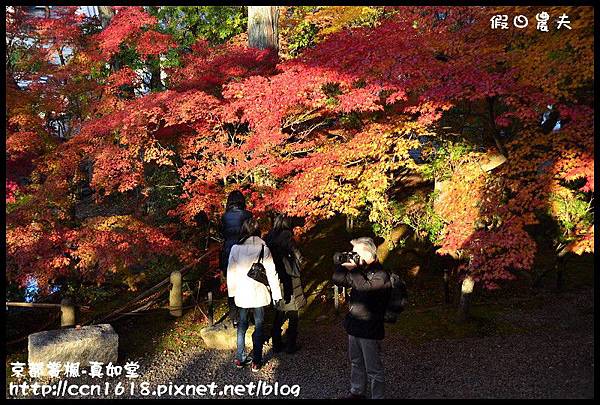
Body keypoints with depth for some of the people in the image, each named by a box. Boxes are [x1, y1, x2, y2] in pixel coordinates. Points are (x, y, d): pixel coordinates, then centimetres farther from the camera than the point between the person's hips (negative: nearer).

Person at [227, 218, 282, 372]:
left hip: (241, 294, 2)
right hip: (259, 294, -2)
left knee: (242, 324, 16)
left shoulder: (236, 249, -5)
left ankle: (240, 358, 22)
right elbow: (271, 273, -8)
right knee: (259, 326, 9)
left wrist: (232, 292, 13)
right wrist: (276, 294, 1)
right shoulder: (264, 249, -10)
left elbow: (231, 272, 1)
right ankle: (256, 361, 12)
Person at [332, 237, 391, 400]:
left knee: (373, 369, 6)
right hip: (354, 326, 8)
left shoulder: (381, 275, -19)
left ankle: (377, 396, 22)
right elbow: (338, 280, 6)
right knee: (356, 363, 24)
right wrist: (344, 264, -9)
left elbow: (366, 290, -34)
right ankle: (356, 392, 42)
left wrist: (354, 270, -30)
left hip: (369, 331, -8)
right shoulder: (359, 269, 3)